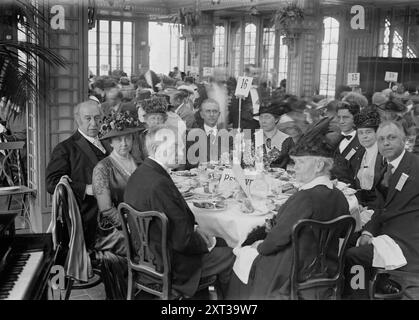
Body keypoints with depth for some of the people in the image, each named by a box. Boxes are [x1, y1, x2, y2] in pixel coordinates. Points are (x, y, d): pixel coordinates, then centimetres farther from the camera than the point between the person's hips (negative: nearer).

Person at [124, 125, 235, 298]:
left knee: (220, 242, 20)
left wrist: (194, 228, 3)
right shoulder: (159, 184, -31)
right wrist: (206, 243, -8)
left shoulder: (140, 173, 0)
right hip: (167, 263, -10)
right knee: (230, 257, 1)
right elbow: (182, 240, -26)